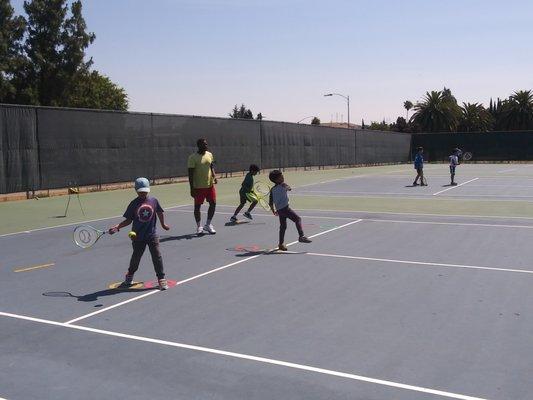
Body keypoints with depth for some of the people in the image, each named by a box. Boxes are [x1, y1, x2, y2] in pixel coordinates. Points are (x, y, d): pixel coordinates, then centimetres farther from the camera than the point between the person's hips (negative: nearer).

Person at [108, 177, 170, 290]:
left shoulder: (153, 201, -3)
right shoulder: (134, 204, -5)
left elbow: (160, 212, 14)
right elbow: (128, 220, -1)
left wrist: (163, 224, 22)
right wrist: (117, 227, -11)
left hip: (152, 235, 0)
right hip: (138, 236, 0)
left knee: (157, 256, -3)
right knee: (136, 257, 13)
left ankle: (161, 279, 8)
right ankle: (129, 276, 37)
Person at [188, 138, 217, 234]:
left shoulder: (209, 155, 7)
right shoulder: (193, 157, -11)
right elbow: (190, 174, -11)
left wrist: (214, 176, -4)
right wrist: (192, 188, -14)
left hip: (210, 185, 5)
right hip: (198, 186, -5)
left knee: (213, 203, 4)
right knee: (197, 206, 4)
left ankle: (208, 225, 19)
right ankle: (199, 227, 18)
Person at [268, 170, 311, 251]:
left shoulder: (272, 189, 10)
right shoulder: (283, 185, -6)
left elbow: (270, 202, 12)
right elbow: (289, 188, 17)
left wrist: (273, 211, 24)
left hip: (279, 210, 7)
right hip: (285, 208, -7)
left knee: (283, 226, 16)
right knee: (298, 219, -6)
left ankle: (281, 244, 20)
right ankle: (301, 236, -20)